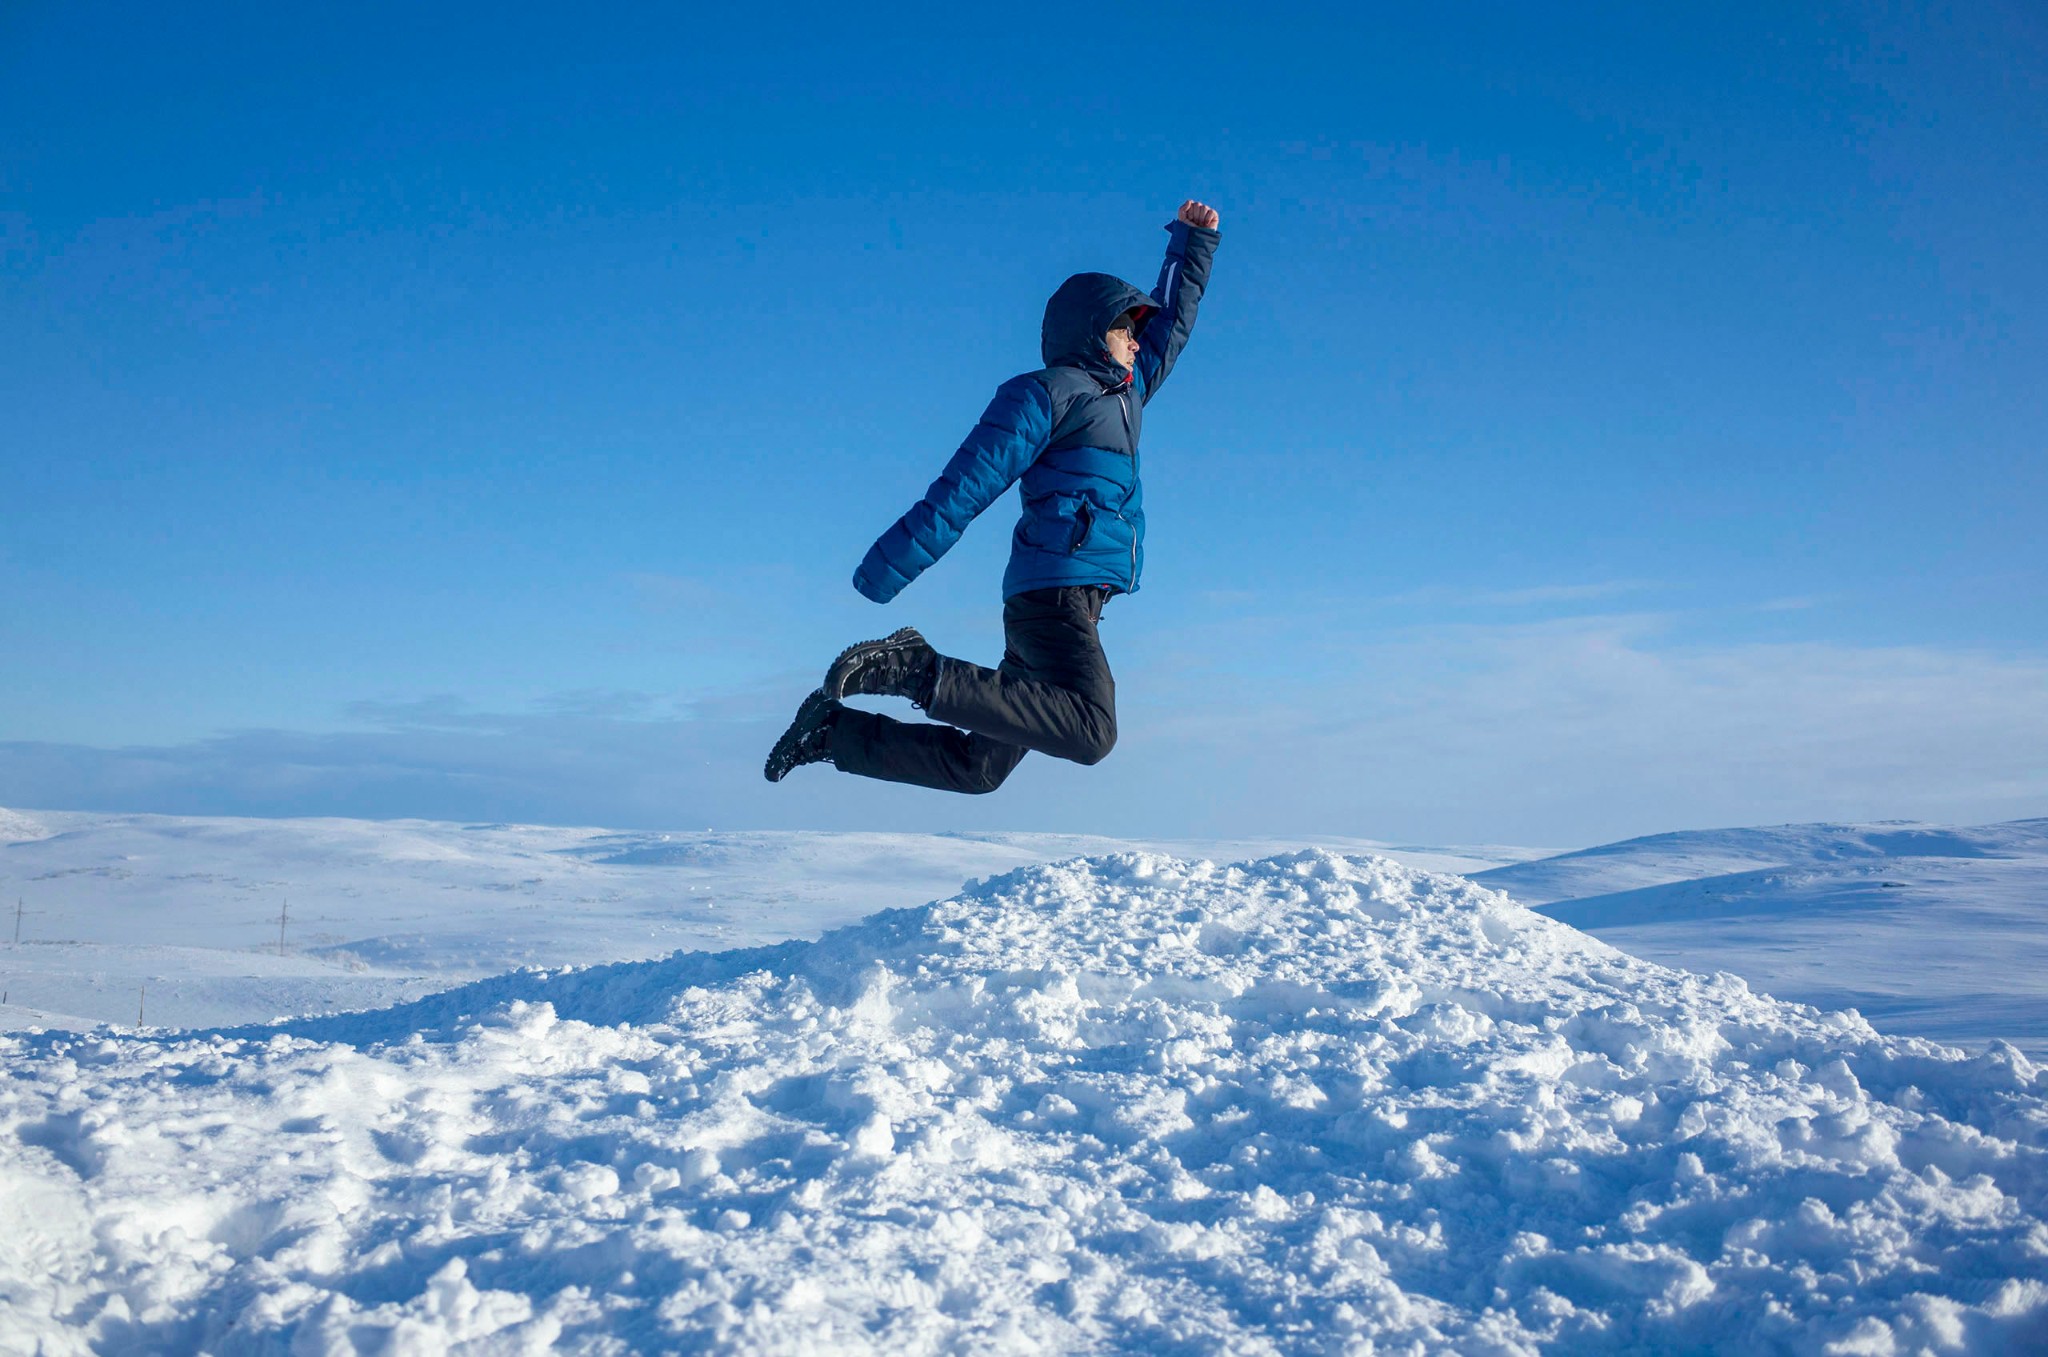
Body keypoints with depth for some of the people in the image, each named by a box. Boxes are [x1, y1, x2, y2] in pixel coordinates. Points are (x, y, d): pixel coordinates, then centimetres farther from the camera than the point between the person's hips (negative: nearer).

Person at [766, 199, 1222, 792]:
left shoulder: (1126, 390, 26)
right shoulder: (1043, 393, -1)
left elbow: (1171, 324, 44)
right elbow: (966, 486, -10)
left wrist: (1193, 240, 41)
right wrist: (885, 572, -14)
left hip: (1076, 606, 9)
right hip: (1055, 588, -9)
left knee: (980, 765, 5)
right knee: (1091, 733, -32)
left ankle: (836, 732, 12)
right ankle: (921, 670, -26)